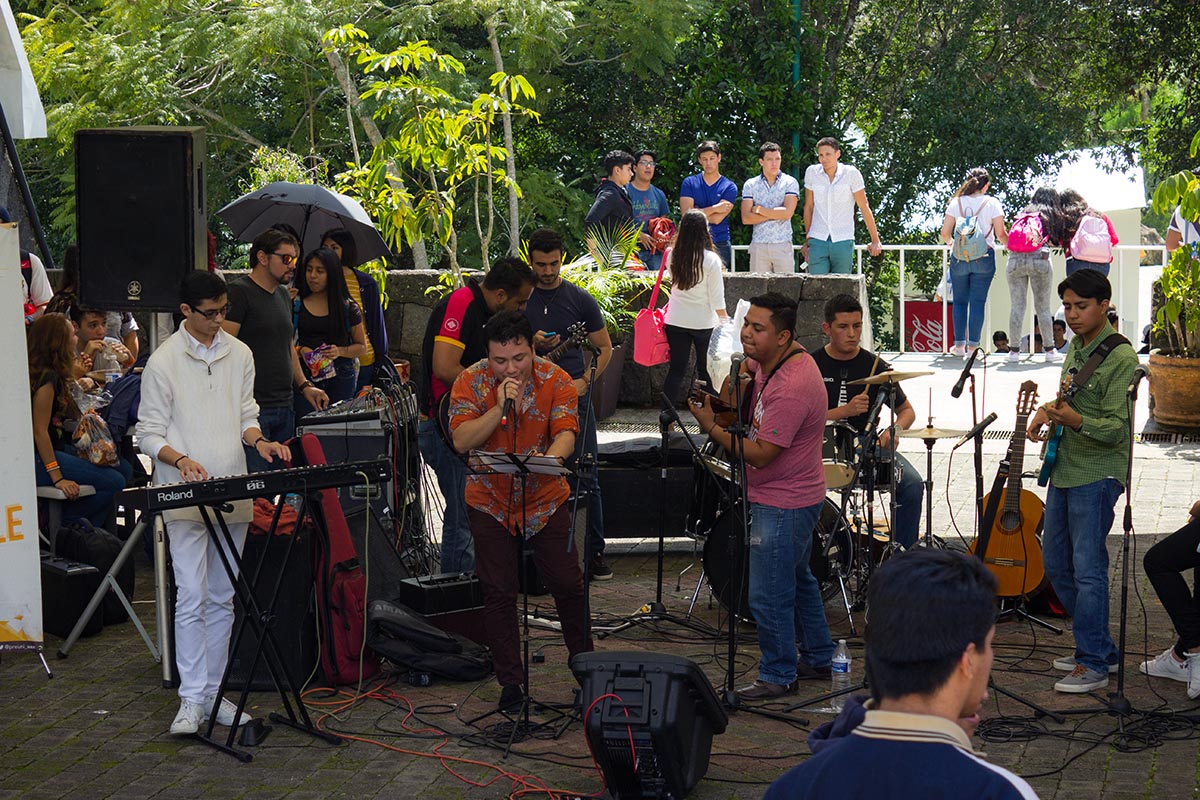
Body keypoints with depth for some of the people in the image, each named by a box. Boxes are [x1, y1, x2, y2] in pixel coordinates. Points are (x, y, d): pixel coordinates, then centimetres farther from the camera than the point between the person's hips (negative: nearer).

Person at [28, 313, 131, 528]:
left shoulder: (55, 374, 10)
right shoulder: (47, 377, -19)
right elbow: (39, 431, -22)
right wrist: (57, 478, -24)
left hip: (61, 449, 10)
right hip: (38, 460, -10)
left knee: (124, 469, 7)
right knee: (113, 482, -17)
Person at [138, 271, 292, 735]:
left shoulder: (239, 354, 10)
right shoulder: (163, 362, -5)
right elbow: (149, 433, -4)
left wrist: (259, 441, -3)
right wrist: (181, 460, -21)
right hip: (184, 494, -5)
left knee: (222, 599, 9)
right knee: (191, 598, -8)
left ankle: (214, 691, 17)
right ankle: (192, 699, -3)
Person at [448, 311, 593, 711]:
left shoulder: (556, 381, -10)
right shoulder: (470, 382, -10)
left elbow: (566, 434, -20)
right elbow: (461, 441, -19)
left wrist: (551, 456, -42)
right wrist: (500, 407, -29)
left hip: (547, 499, 0)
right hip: (491, 502, 0)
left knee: (568, 584, 3)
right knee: (498, 592, 1)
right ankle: (510, 682, 12)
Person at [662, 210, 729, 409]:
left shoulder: (673, 256, -4)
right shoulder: (710, 260, -15)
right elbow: (717, 297, -10)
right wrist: (725, 320, 2)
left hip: (676, 321, 3)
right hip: (704, 323, -3)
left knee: (676, 370, 8)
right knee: (706, 371, 10)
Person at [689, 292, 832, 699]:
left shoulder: (791, 388, -29)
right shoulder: (771, 360, 1)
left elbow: (760, 455, -27)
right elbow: (746, 364, 25)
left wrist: (711, 426, -22)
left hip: (783, 504, -11)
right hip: (793, 495, 11)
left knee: (768, 596, -3)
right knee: (797, 578, 24)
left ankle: (778, 676, 13)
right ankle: (818, 658, 40)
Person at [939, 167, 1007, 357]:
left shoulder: (956, 203, 2)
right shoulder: (992, 203, -2)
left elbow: (945, 233, 2)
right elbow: (1000, 234, -4)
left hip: (959, 256, 1)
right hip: (984, 257, -1)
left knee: (960, 301, 11)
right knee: (978, 301, 2)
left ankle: (959, 344, 10)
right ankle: (973, 344, 0)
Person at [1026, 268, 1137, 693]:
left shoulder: (1120, 357, -16)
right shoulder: (1075, 347, 11)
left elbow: (1117, 429, -20)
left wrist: (1075, 421, -36)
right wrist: (1046, 412, 6)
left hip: (1096, 475, -10)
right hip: (1063, 471, 10)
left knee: (1088, 569, -7)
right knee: (1056, 564, 15)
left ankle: (1093, 664, 2)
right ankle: (1100, 647, 27)